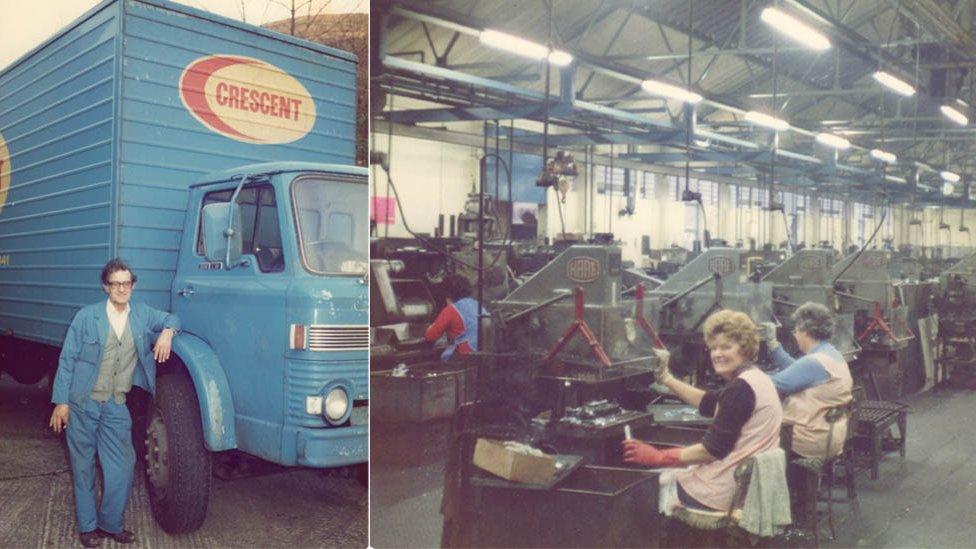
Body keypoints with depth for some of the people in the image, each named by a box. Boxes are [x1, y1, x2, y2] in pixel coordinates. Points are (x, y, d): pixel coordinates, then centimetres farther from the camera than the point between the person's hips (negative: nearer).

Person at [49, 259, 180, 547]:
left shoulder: (142, 314, 4)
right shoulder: (87, 317, -5)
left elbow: (171, 318, 19)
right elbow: (67, 360, -3)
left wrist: (167, 332, -6)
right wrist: (61, 402, -7)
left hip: (116, 407, 3)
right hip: (82, 404, -2)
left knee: (122, 468, 2)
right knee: (83, 466, 9)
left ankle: (111, 524, 21)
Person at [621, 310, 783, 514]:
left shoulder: (740, 388, -21)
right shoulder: (753, 378, 10)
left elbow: (714, 449, -21)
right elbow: (708, 404, 20)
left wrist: (659, 457, -15)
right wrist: (665, 378, 19)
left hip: (728, 490, -10)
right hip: (745, 480, 10)